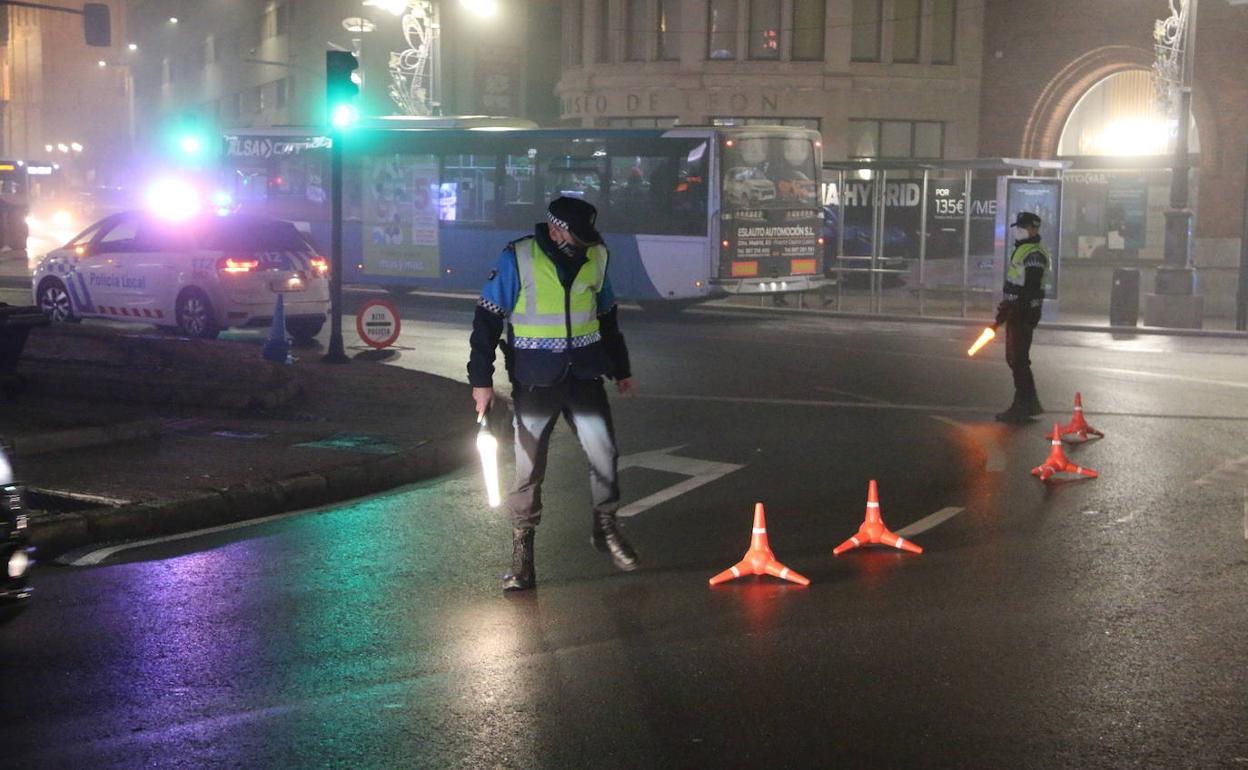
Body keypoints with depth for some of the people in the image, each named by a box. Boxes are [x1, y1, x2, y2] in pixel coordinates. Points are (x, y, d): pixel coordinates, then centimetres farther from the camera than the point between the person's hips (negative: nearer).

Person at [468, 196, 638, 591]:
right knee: (529, 466, 2)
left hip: (584, 376, 4)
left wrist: (621, 370, 22)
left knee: (603, 451, 3)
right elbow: (487, 319, -7)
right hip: (534, 381, -4)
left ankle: (606, 528, 26)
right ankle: (522, 551, 14)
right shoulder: (517, 259, -10)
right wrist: (481, 380, -9)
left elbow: (607, 317, 18)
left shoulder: (596, 257, 4)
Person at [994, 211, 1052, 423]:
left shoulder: (1034, 254, -15)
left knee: (1018, 359, -9)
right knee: (1014, 358, 15)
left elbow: (1031, 289, -23)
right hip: (1016, 312, 11)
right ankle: (1030, 403, 23)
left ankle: (1022, 407, -5)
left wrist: (1013, 310, -26)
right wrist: (1006, 307, 22)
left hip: (1024, 314, -11)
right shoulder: (1021, 250, 18)